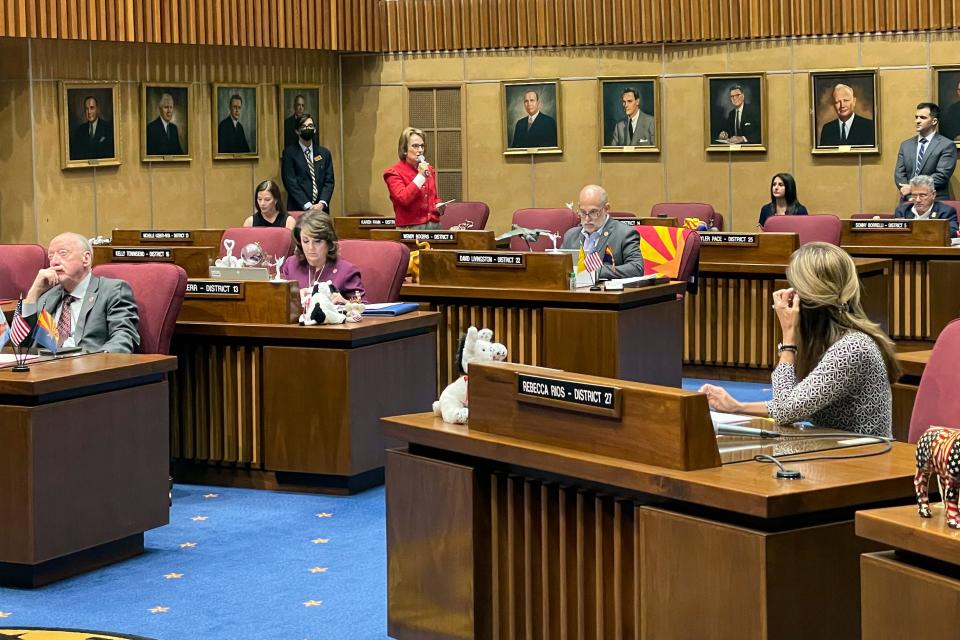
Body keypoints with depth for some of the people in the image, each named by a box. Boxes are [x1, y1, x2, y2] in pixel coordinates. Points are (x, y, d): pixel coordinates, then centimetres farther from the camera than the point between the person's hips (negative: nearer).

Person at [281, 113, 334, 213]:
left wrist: (322, 203, -8)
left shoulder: (325, 153, 13)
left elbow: (329, 181, 9)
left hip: (321, 209, 3)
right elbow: (290, 182, -6)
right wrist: (307, 206, -14)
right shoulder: (289, 153, 2)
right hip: (298, 209, -3)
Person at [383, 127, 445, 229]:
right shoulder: (393, 172, -2)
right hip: (410, 228, -5)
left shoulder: (428, 169, 17)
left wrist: (439, 206, 7)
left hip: (434, 225, 5)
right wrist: (420, 175, -17)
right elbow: (403, 199, -17)